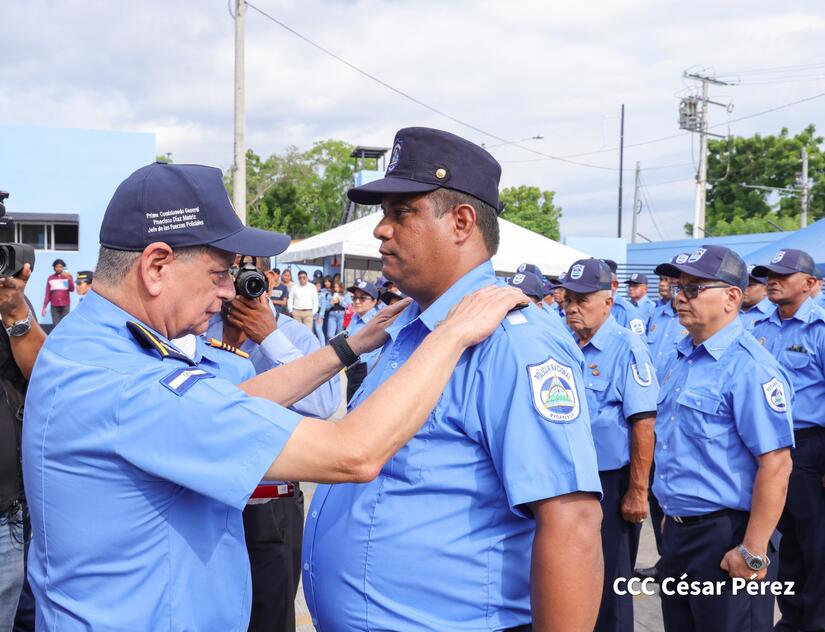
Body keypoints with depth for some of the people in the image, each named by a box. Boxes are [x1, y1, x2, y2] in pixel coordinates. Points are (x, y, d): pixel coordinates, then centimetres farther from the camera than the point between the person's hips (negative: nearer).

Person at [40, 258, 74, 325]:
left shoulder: (68, 276, 6)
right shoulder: (50, 278, 8)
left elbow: (72, 289, -8)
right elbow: (47, 294, 9)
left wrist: (69, 278, -21)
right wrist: (44, 307, 3)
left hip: (65, 306, -1)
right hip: (54, 306, 1)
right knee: (56, 326, -3)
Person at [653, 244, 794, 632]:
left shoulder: (749, 367, -18)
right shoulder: (681, 358, 10)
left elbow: (775, 465, -23)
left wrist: (753, 553, -22)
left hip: (725, 536, -8)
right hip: (677, 530, 9)